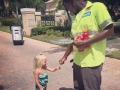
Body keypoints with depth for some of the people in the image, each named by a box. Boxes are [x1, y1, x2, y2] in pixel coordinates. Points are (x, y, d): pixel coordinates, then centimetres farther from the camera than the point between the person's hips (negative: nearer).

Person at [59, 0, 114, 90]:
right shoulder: (76, 17, 14)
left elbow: (109, 30, -14)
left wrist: (85, 42, -19)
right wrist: (65, 57, 22)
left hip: (91, 62, -7)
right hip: (77, 61, 7)